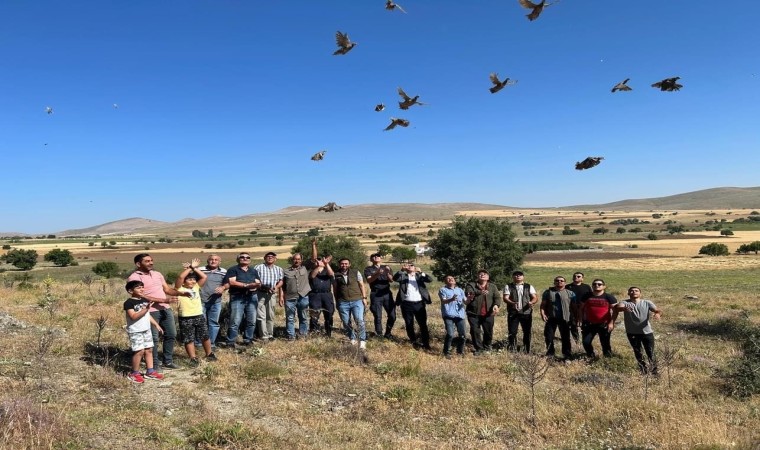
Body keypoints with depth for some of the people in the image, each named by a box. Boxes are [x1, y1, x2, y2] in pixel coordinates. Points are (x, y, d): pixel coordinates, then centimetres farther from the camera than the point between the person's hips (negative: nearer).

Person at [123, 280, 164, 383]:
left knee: (148, 350, 9)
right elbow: (133, 316, -24)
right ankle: (134, 374, 5)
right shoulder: (129, 303, -13)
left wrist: (156, 325, 16)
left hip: (146, 330, 7)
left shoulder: (145, 301, 10)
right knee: (139, 351, -9)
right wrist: (145, 309, -30)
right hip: (135, 331, -7)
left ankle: (150, 371, 17)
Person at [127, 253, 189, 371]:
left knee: (171, 335, 12)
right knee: (153, 338, 0)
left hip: (166, 309, 7)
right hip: (151, 311, -7)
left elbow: (167, 289, 17)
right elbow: (143, 296, -17)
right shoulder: (134, 278, -9)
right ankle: (155, 364, 14)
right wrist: (164, 300, -23)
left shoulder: (157, 274, 14)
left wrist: (182, 293, -1)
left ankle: (168, 361, 25)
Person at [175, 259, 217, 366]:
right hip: (185, 318, -4)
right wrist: (189, 268, -14)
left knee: (205, 337, 12)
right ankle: (193, 358, 14)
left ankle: (209, 354, 29)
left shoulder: (196, 287, 10)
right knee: (189, 339, 4)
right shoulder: (180, 288, -3)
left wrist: (194, 268, -2)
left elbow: (204, 277, 3)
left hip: (199, 316, 4)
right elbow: (180, 277, -20)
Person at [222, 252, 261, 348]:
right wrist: (247, 285, -13)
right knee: (235, 321, -9)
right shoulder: (233, 269, 2)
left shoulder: (253, 271, 20)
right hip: (237, 298, -5)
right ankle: (230, 342, -3)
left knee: (252, 321, 5)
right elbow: (232, 282, -11)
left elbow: (258, 283, 14)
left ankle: (247, 340, 18)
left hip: (252, 297, 5)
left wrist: (256, 285, -11)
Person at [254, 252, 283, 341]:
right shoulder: (258, 267, 1)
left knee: (271, 316, 10)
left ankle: (270, 334, 19)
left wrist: (277, 287, -8)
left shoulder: (278, 269, 13)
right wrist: (261, 286, -19)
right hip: (260, 293, -4)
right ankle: (264, 336, -3)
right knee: (261, 316, -5)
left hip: (272, 294, 4)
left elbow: (281, 281, 12)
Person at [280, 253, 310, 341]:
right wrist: (281, 297, -3)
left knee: (303, 317, 9)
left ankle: (303, 334, 19)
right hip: (290, 298, 0)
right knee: (290, 318, 2)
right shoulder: (286, 271, 8)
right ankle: (291, 336, 9)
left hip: (303, 297, 1)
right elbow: (282, 285, 6)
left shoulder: (305, 269, 9)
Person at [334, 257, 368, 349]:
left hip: (357, 301, -1)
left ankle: (362, 341, -6)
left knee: (359, 320, -15)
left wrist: (364, 298, 3)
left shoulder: (356, 272, 6)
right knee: (346, 323, 6)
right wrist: (337, 302, 12)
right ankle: (352, 339, 24)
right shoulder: (336, 275, 6)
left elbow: (361, 285, 9)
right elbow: (335, 289, 12)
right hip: (343, 303, 2)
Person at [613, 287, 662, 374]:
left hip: (647, 332, 0)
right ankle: (643, 369, 36)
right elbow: (617, 307, -27)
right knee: (637, 352, 15)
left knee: (650, 353, 5)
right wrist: (623, 308, -51)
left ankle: (654, 371, 26)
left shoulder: (647, 303, -1)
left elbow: (658, 310, -12)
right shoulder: (625, 303, -6)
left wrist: (658, 314, -38)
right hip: (632, 333, 0)